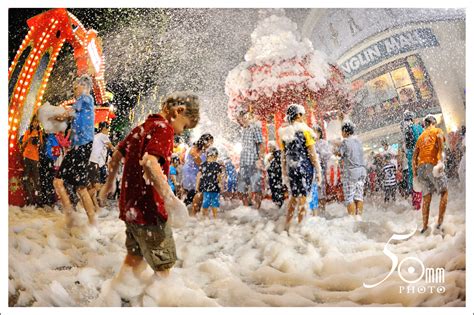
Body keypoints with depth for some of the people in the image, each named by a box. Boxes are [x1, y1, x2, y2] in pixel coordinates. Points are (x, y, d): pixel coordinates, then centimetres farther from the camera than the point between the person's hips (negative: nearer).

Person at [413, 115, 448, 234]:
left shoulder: (421, 137, 26)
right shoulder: (437, 130, 10)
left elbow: (415, 155, 19)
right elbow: (440, 138, -14)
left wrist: (414, 172, 17)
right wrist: (440, 158, -23)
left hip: (421, 167, 5)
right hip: (432, 164, -5)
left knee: (426, 198, 8)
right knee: (444, 192, 5)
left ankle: (425, 226, 3)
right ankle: (440, 222, -5)